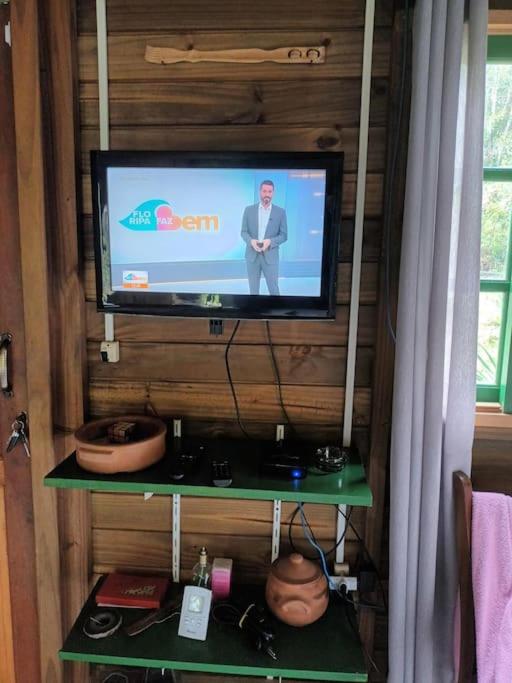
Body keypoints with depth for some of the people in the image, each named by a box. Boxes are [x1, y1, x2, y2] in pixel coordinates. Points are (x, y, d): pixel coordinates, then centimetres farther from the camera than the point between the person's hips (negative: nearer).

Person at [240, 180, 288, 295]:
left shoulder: (280, 212, 1)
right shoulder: (249, 210, 4)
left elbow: (284, 235, 1)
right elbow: (244, 232, 5)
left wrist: (270, 241, -17)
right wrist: (251, 241, -16)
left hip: (270, 256, -1)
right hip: (252, 255, 1)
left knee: (273, 289, 1)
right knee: (253, 289, 8)